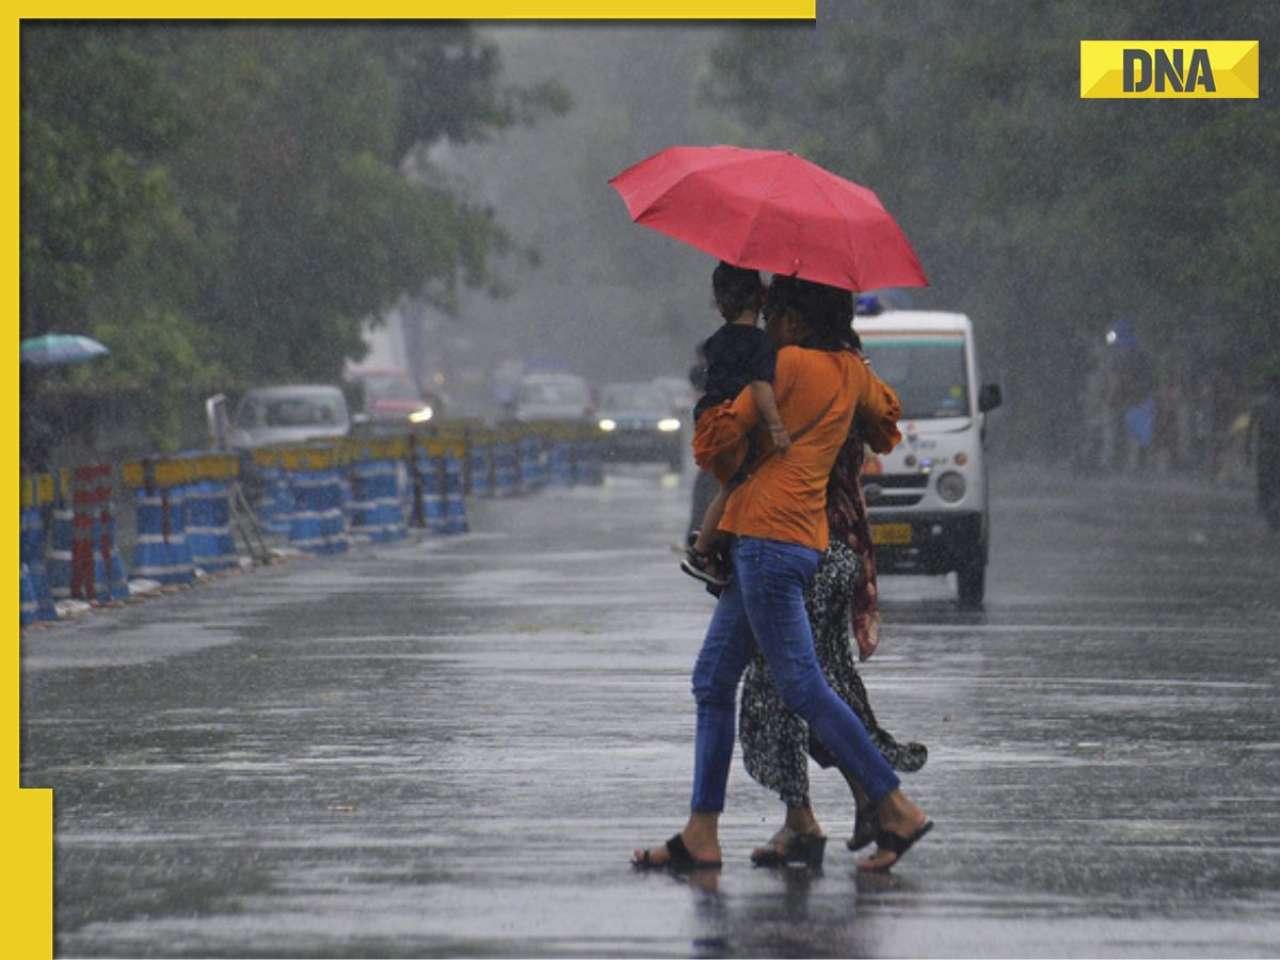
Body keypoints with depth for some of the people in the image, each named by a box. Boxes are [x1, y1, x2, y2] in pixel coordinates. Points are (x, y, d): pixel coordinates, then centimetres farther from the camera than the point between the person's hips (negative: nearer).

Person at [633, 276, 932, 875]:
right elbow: (884, 429, 34)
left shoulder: (789, 364, -8)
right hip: (806, 538, 9)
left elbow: (717, 442, -5)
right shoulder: (851, 372, 15)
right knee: (713, 680, 10)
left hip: (768, 534, -9)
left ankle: (897, 810, -8)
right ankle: (701, 835, 8)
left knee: (801, 686, -9)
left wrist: (721, 458, 17)